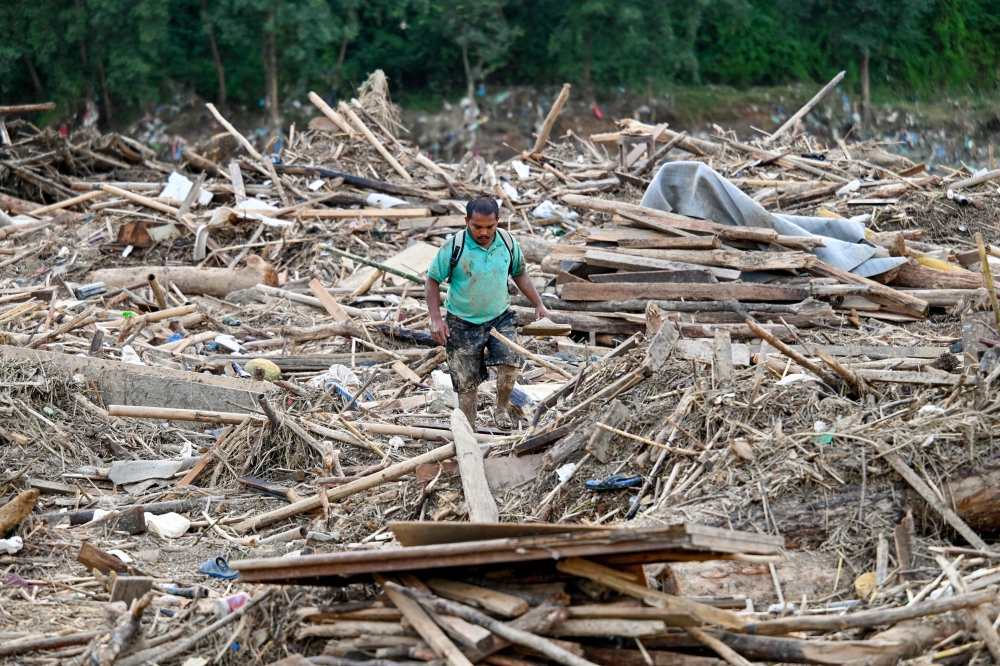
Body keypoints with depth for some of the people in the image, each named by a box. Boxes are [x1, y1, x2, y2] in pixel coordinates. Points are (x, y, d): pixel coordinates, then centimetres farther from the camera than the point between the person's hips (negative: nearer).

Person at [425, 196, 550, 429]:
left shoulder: (508, 242, -5)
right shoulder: (454, 247, -16)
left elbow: (519, 273, 12)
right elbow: (432, 281, -8)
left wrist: (538, 304, 8)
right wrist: (436, 319, -16)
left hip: (500, 318, 2)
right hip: (463, 324, -2)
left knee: (509, 363, -21)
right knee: (467, 384, 3)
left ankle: (502, 409, 5)